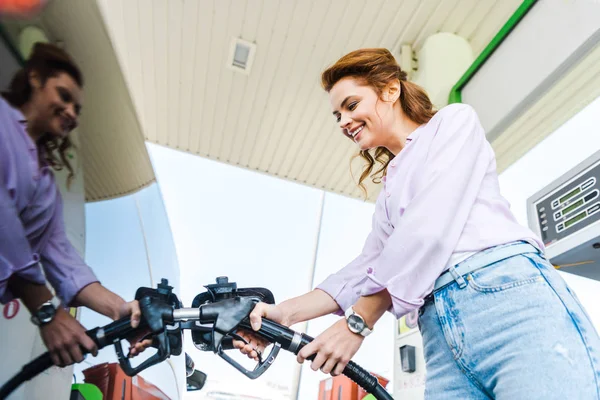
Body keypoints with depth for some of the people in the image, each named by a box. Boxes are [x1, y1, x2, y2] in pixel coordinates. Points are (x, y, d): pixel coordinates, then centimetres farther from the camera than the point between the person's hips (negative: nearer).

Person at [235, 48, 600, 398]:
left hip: (509, 298, -6)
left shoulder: (454, 120, 7)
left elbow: (430, 229, -8)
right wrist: (286, 313, 1)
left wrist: (357, 321, -8)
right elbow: (366, 267, 15)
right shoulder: (391, 189, 26)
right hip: (442, 334, 6)